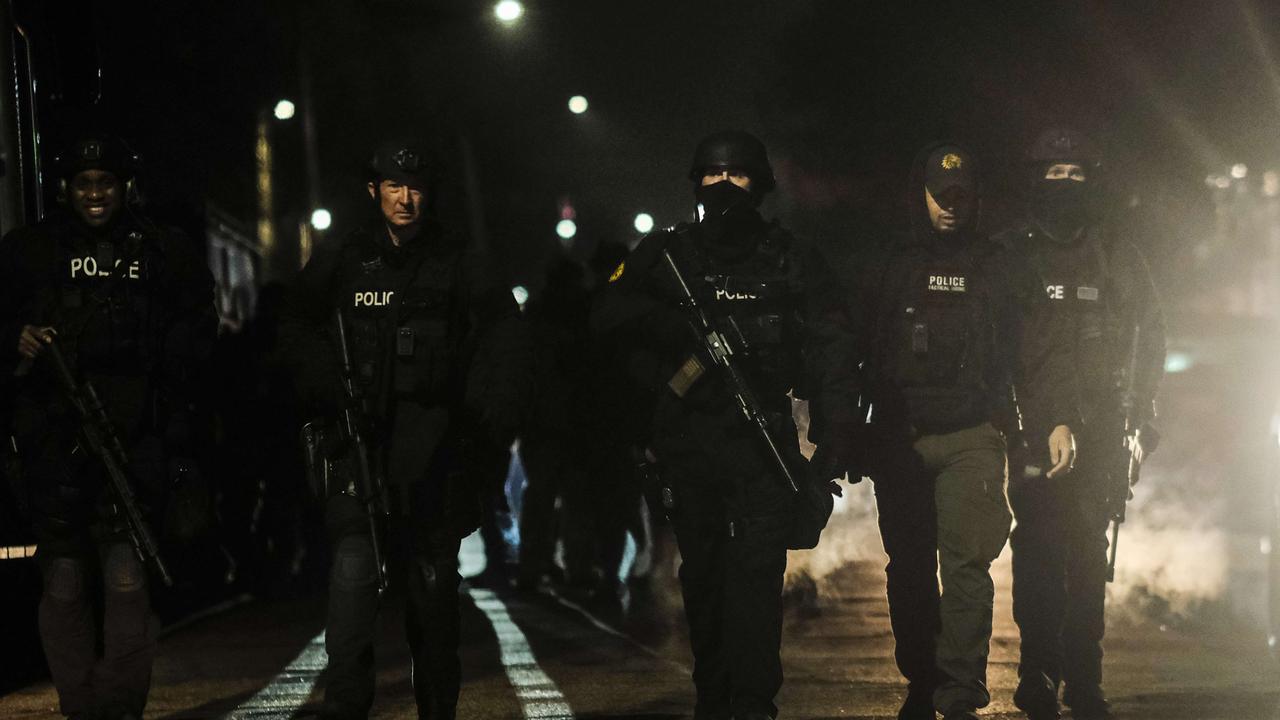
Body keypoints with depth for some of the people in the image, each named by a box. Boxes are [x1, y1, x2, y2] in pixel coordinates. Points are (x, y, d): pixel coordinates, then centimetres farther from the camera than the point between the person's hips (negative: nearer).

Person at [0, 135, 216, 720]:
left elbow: (198, 326, 17)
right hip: (53, 440, 1)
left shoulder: (164, 253, 11)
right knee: (63, 580, 2)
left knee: (127, 576, -12)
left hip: (136, 436, -1)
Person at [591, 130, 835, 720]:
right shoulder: (666, 252, 9)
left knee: (757, 570, -11)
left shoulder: (784, 256, 9)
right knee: (702, 573, 9)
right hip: (688, 443, 2)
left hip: (761, 441, -2)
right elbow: (609, 317, -2)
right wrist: (688, 331, -15)